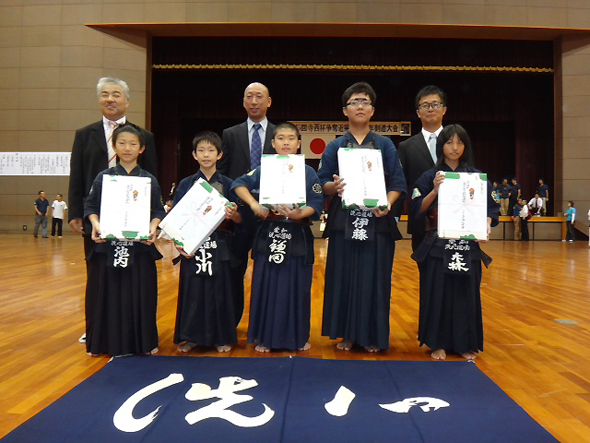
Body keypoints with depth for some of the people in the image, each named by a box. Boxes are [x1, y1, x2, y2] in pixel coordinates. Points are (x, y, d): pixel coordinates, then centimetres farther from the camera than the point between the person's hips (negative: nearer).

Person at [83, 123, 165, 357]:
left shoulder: (149, 180, 6)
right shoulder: (103, 177, 6)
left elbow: (158, 210, 6)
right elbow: (91, 206, 6)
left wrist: (153, 227, -13)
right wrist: (95, 224, -12)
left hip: (140, 246, 0)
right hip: (107, 245, 0)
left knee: (140, 294, 3)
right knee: (106, 293, 5)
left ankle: (143, 342, 18)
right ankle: (104, 342, 21)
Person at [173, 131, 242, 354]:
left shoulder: (227, 184, 5)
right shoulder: (186, 184, 6)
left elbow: (239, 220, 2)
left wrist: (233, 214, -20)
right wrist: (178, 242, -10)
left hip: (219, 246, 0)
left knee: (219, 289, 4)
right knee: (192, 290, 4)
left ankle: (221, 337, 19)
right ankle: (191, 336, 21)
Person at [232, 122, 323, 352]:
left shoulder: (308, 173, 3)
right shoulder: (264, 169, 6)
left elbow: (317, 204, -3)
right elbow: (239, 184, -1)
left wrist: (300, 214, -20)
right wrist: (253, 204, -16)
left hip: (298, 238, 0)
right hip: (269, 236, 1)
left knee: (297, 288, 6)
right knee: (266, 287, 5)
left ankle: (299, 337, 23)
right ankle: (265, 337, 19)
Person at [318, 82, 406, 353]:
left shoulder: (385, 145, 10)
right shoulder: (334, 147, 11)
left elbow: (398, 183, 3)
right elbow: (322, 183, 4)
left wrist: (388, 203, -17)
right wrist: (333, 186, -19)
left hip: (377, 222, 0)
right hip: (343, 221, 0)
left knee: (374, 278, 2)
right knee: (343, 277, 2)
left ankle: (372, 336, 16)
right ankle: (346, 333, 16)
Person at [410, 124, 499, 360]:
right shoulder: (430, 177, 4)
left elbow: (491, 207, 8)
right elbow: (418, 210, -2)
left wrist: (486, 224, -11)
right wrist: (435, 190, -15)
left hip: (468, 246, 2)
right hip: (438, 246, -1)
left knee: (466, 293, 6)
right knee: (437, 293, 0)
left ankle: (466, 344, 20)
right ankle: (438, 343, 13)